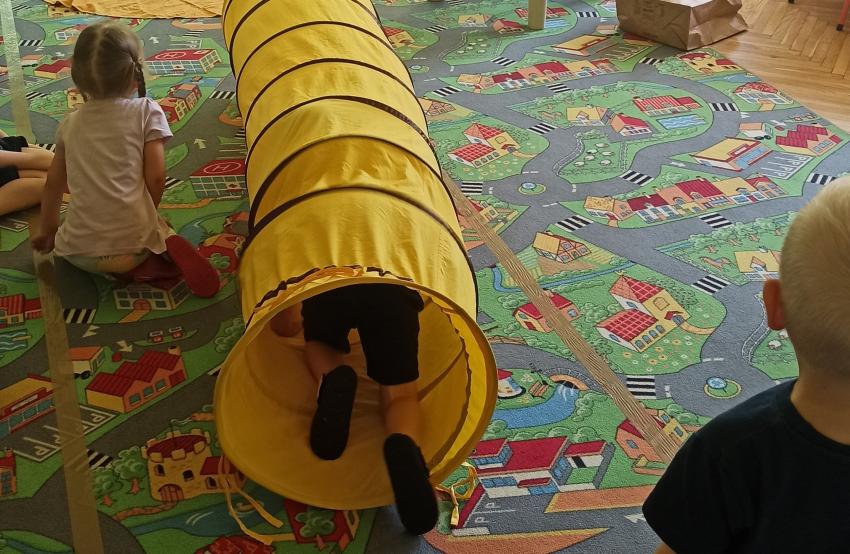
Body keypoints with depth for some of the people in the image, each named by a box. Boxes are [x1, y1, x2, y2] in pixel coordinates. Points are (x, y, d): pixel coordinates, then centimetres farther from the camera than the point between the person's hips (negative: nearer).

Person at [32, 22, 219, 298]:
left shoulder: (70, 123, 10)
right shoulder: (147, 112, -1)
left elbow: (53, 184, 16)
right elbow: (156, 177, -6)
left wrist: (49, 231, 30)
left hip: (79, 252, 1)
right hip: (134, 242, -1)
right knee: (162, 233, 33)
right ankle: (144, 261, -3)